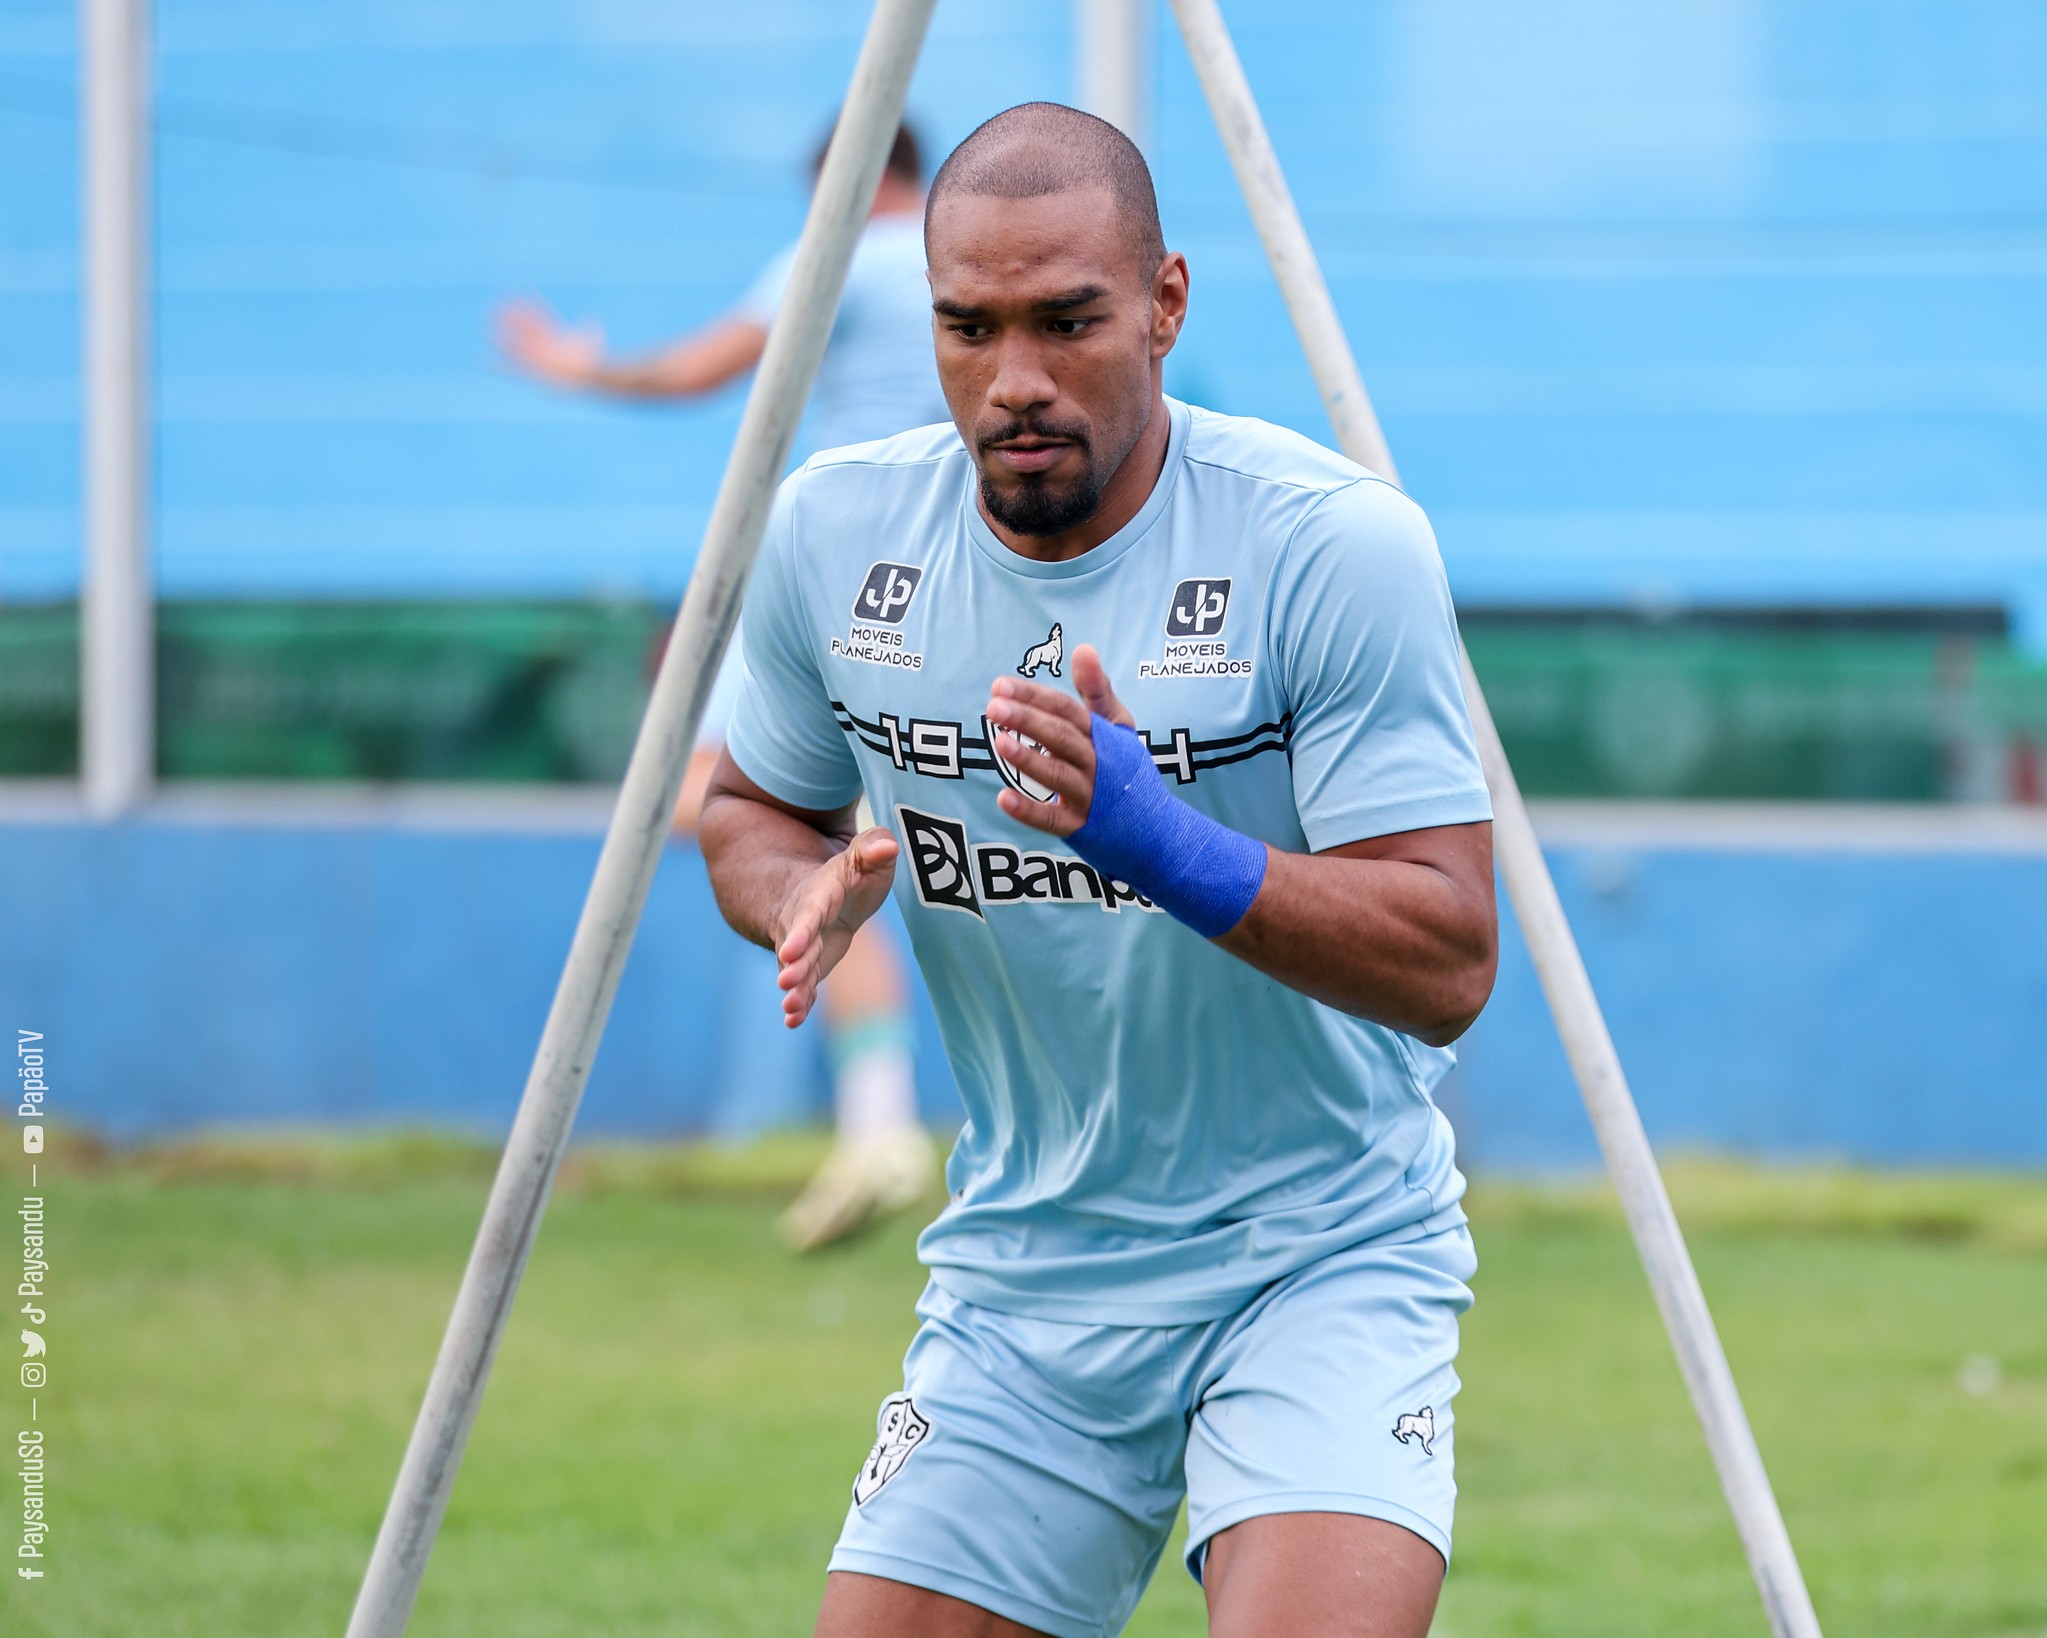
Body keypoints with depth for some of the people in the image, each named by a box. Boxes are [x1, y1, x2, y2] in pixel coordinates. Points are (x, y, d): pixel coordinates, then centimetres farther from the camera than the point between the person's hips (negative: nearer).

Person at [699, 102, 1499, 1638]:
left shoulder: (1337, 546, -17)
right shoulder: (835, 534, -3)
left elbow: (1450, 962, -19)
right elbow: (752, 806, 16)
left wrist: (1164, 842, -33)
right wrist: (808, 895, -8)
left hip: (1323, 1254, -5)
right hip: (1022, 1272, 5)